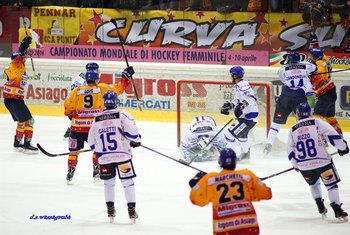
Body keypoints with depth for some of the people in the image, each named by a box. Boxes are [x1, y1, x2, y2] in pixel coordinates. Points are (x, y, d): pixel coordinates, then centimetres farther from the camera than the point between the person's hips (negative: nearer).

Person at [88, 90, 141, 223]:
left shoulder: (97, 119, 8)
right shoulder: (121, 115, -5)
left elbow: (92, 142, 13)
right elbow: (131, 131, -15)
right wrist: (136, 140, 6)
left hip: (104, 157, 3)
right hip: (122, 155, -3)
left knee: (109, 182, 19)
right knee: (127, 182, 5)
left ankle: (110, 210, 18)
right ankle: (131, 211, 1)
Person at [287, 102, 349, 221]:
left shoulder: (293, 130, 9)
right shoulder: (317, 122, -2)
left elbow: (290, 152, 14)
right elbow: (331, 134, -11)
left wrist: (296, 164, 29)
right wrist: (342, 146, 2)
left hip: (304, 166, 4)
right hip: (322, 162, -4)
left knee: (314, 184, 30)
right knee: (331, 184, 5)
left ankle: (321, 207, 28)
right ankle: (337, 210, -8)